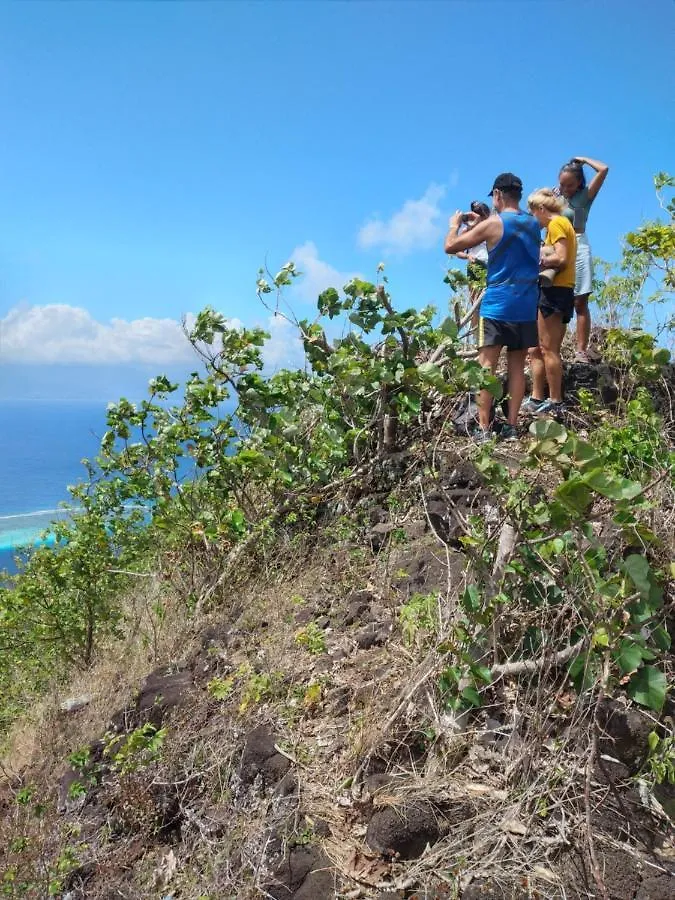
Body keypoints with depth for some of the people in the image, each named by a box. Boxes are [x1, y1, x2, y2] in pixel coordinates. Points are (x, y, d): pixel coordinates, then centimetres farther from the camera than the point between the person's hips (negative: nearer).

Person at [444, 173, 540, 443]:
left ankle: (483, 429, -7)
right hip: (526, 306, 5)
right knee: (517, 367, 7)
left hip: (497, 304, -5)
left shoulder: (492, 224, -7)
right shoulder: (533, 224, 11)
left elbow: (450, 246, -2)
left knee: (487, 367, -3)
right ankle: (511, 427, 7)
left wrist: (455, 224, 17)